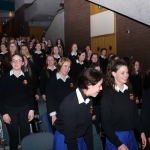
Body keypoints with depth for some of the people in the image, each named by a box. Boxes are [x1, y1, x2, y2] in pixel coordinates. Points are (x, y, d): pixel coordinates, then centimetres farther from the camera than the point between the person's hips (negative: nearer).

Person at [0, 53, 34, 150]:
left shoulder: (26, 78, 3)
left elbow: (30, 95, 6)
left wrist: (31, 109, 1)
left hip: (24, 109, 2)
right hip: (10, 110, -2)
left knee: (26, 135, 5)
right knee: (13, 136, 7)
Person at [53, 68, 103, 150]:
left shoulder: (88, 100, -3)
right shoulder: (69, 104, -27)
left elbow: (88, 126, 4)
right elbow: (69, 135, -22)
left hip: (80, 139, 7)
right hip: (64, 141, -7)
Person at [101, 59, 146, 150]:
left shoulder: (129, 91, 3)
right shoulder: (108, 95, -13)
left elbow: (135, 114, 12)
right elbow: (106, 123, -13)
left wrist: (141, 131, 7)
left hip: (131, 134, 5)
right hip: (116, 136, -5)